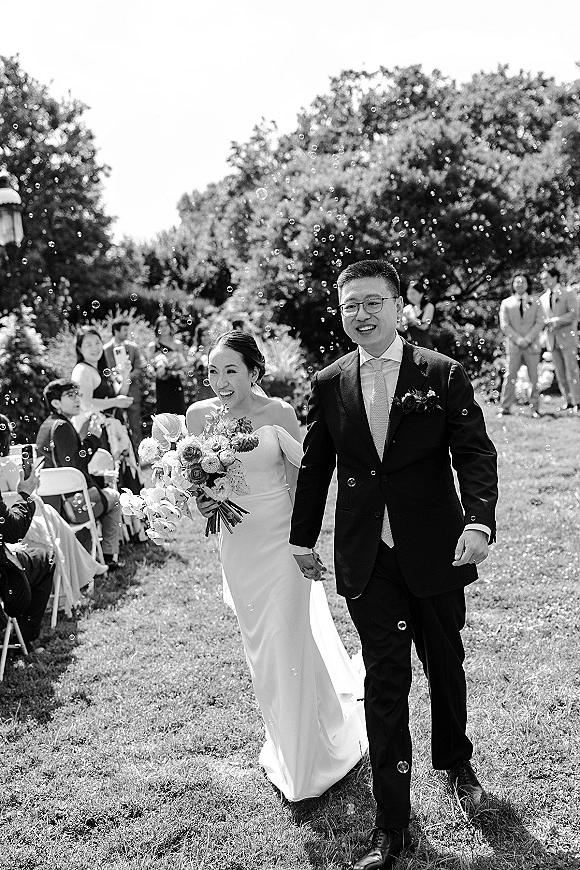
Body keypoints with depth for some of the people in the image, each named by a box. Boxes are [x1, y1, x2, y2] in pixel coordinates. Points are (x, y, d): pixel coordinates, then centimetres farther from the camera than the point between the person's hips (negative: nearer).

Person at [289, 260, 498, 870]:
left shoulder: (442, 375, -5)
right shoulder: (328, 385, 2)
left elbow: (474, 453, -9)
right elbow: (315, 466, 11)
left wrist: (479, 522, -25)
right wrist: (302, 538, 16)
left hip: (436, 552, 0)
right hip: (367, 563, 1)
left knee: (445, 665, 18)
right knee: (384, 683, 3)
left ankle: (456, 763, 48)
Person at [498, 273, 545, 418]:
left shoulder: (535, 302, 11)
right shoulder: (506, 303, 8)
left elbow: (539, 323, 3)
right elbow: (504, 325, 1)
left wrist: (528, 339, -11)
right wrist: (518, 339, -11)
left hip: (532, 345, 1)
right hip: (513, 345, -1)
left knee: (534, 377, 0)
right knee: (510, 377, -4)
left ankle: (535, 408, 5)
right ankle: (505, 408, -1)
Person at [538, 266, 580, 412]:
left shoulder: (568, 293, -2)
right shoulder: (543, 298, 14)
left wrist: (555, 320, -18)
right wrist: (546, 323, -5)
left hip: (567, 338, -5)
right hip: (552, 340, 5)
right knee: (560, 374, 5)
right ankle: (568, 402, 9)